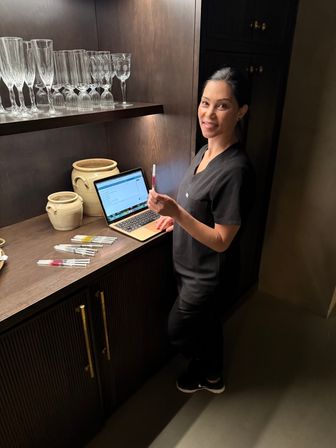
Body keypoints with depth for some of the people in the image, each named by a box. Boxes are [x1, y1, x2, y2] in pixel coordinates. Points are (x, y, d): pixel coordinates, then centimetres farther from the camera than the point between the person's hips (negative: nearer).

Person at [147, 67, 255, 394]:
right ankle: (211, 373, 56)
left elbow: (221, 241, -26)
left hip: (209, 275, -8)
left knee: (177, 331, 15)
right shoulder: (205, 152, -2)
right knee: (206, 323, 28)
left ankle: (208, 373, 48)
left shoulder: (235, 170, -30)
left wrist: (176, 212, -34)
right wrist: (177, 216, 3)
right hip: (192, 267, 8)